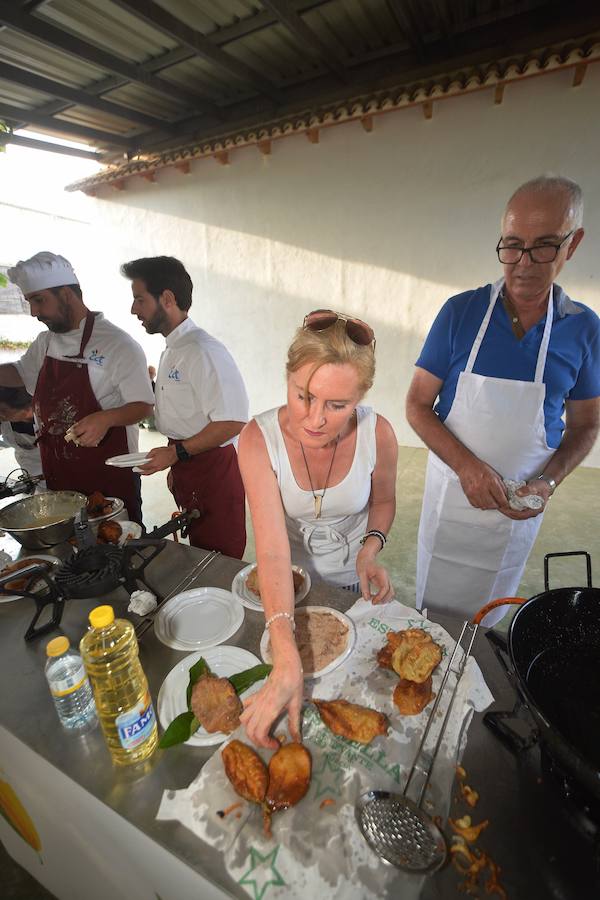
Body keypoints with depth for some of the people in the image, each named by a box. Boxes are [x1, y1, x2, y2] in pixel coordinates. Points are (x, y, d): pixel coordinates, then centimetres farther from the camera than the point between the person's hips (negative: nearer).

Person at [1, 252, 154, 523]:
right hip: (58, 475, 7)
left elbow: (143, 405, -12)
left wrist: (107, 418, -29)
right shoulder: (45, 343, 9)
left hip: (109, 475, -6)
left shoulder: (118, 345, -14)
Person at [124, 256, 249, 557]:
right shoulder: (171, 352, 13)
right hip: (184, 467, 9)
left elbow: (232, 422, -23)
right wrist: (174, 464, 20)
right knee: (197, 553, 20)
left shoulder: (204, 351, -19)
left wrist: (177, 452, -19)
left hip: (214, 469, -9)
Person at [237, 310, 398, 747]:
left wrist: (370, 548, -25)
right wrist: (287, 661, -48)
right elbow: (272, 549, -39)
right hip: (285, 580, 0)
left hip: (349, 578, 1)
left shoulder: (378, 434, -27)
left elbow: (383, 502, -6)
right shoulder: (258, 438, -33)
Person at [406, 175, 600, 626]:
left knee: (486, 616, 23)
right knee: (433, 610, 19)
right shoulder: (461, 312, -11)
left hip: (521, 505, 1)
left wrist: (547, 483, -14)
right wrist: (467, 466, -23)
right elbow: (417, 406, -10)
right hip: (452, 490, -1)